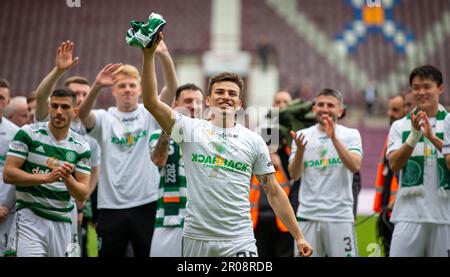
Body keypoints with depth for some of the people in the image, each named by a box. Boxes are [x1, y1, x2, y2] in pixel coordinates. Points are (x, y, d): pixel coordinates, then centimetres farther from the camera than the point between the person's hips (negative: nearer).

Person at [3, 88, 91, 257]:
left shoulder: (81, 147, 4)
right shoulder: (28, 133, -3)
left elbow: (83, 195, 2)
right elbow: (8, 174, -9)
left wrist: (67, 178, -19)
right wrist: (45, 177, -19)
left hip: (62, 222, 4)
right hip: (30, 217, -3)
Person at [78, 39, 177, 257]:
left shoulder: (150, 115, 5)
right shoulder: (104, 119, 5)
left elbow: (172, 88, -9)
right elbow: (82, 114, -16)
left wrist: (164, 55, -25)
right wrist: (97, 86, -34)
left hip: (146, 203, 0)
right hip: (111, 205, 0)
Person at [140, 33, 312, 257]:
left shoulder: (254, 141, 6)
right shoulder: (191, 129, 3)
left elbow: (274, 192, 8)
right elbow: (151, 102, -8)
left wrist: (298, 236, 5)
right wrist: (149, 55, -16)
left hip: (239, 242, 0)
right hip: (195, 238, 0)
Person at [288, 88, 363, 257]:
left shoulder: (350, 134, 3)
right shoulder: (303, 135, 8)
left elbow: (355, 167, -14)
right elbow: (294, 175, 0)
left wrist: (334, 138, -23)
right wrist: (300, 150, -18)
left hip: (340, 216, -2)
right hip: (307, 215, 2)